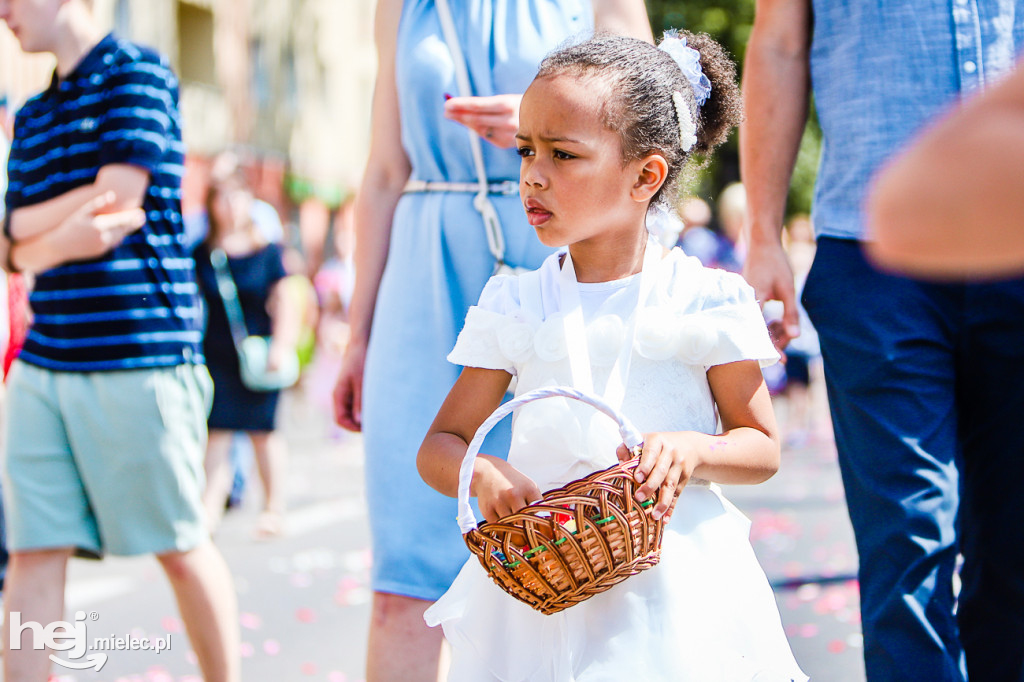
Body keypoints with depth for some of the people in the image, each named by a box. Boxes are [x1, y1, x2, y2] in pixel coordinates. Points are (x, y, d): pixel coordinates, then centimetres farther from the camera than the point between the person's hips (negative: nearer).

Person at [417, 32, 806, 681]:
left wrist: (694, 449, -18)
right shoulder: (513, 307, 3)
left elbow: (763, 447, 3)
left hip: (674, 580, -2)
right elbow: (439, 445, 7)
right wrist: (484, 474, -16)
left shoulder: (704, 300, -4)